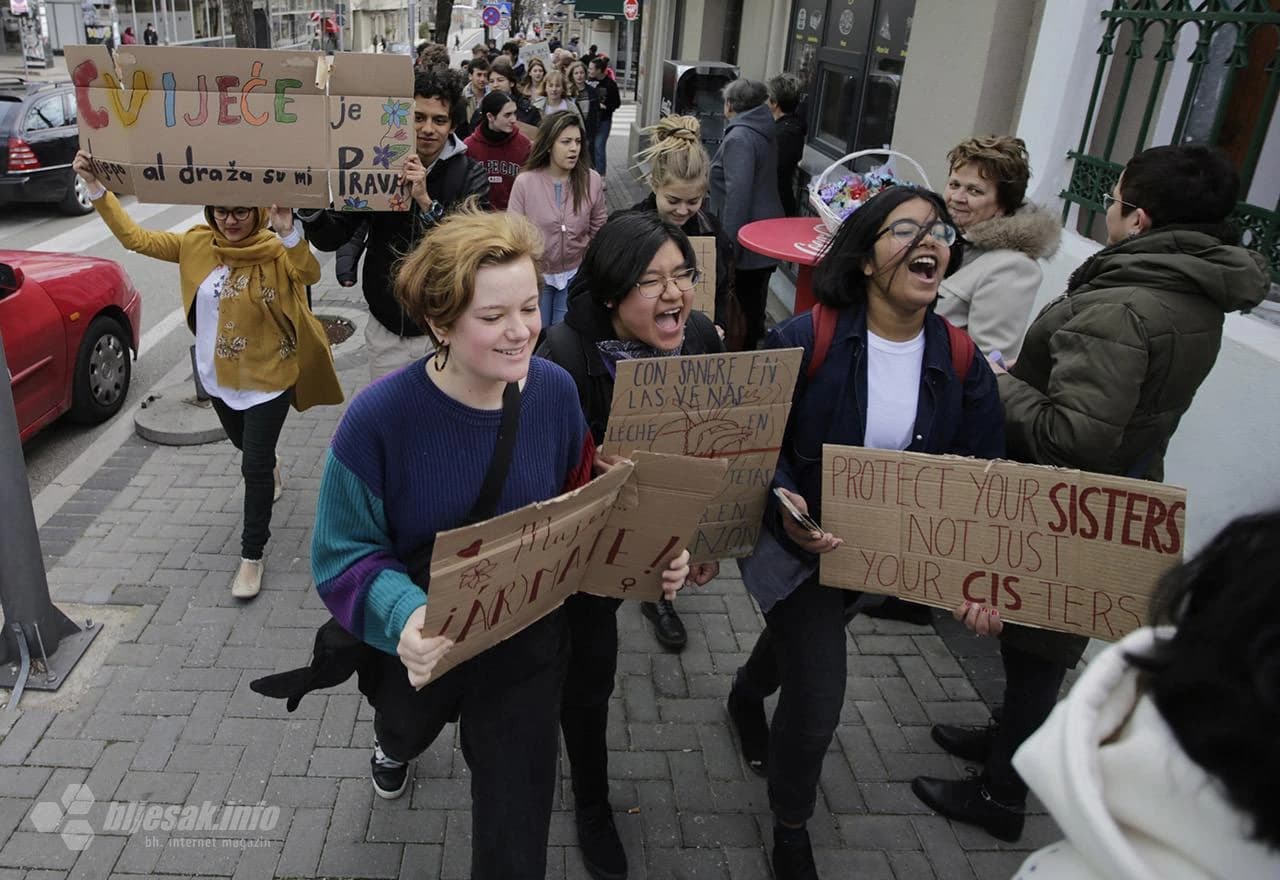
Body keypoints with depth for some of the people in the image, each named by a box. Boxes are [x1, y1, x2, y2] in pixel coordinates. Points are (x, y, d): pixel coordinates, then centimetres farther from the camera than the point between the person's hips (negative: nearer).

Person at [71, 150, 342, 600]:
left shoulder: (275, 249, -21)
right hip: (217, 375, 6)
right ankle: (271, 471, 63)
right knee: (246, 447, 28)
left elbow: (310, 274, -41)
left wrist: (289, 232, -58)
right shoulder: (197, 245, -6)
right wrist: (97, 189, -11)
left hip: (267, 376, -5)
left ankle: (251, 556, 12)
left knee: (254, 466, -2)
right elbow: (134, 237, -2)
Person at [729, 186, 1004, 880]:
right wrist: (785, 505, -35)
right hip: (801, 543, -5)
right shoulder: (805, 340, -22)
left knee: (800, 636, 30)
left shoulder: (961, 363, -10)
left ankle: (748, 696, 67)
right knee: (818, 698, -4)